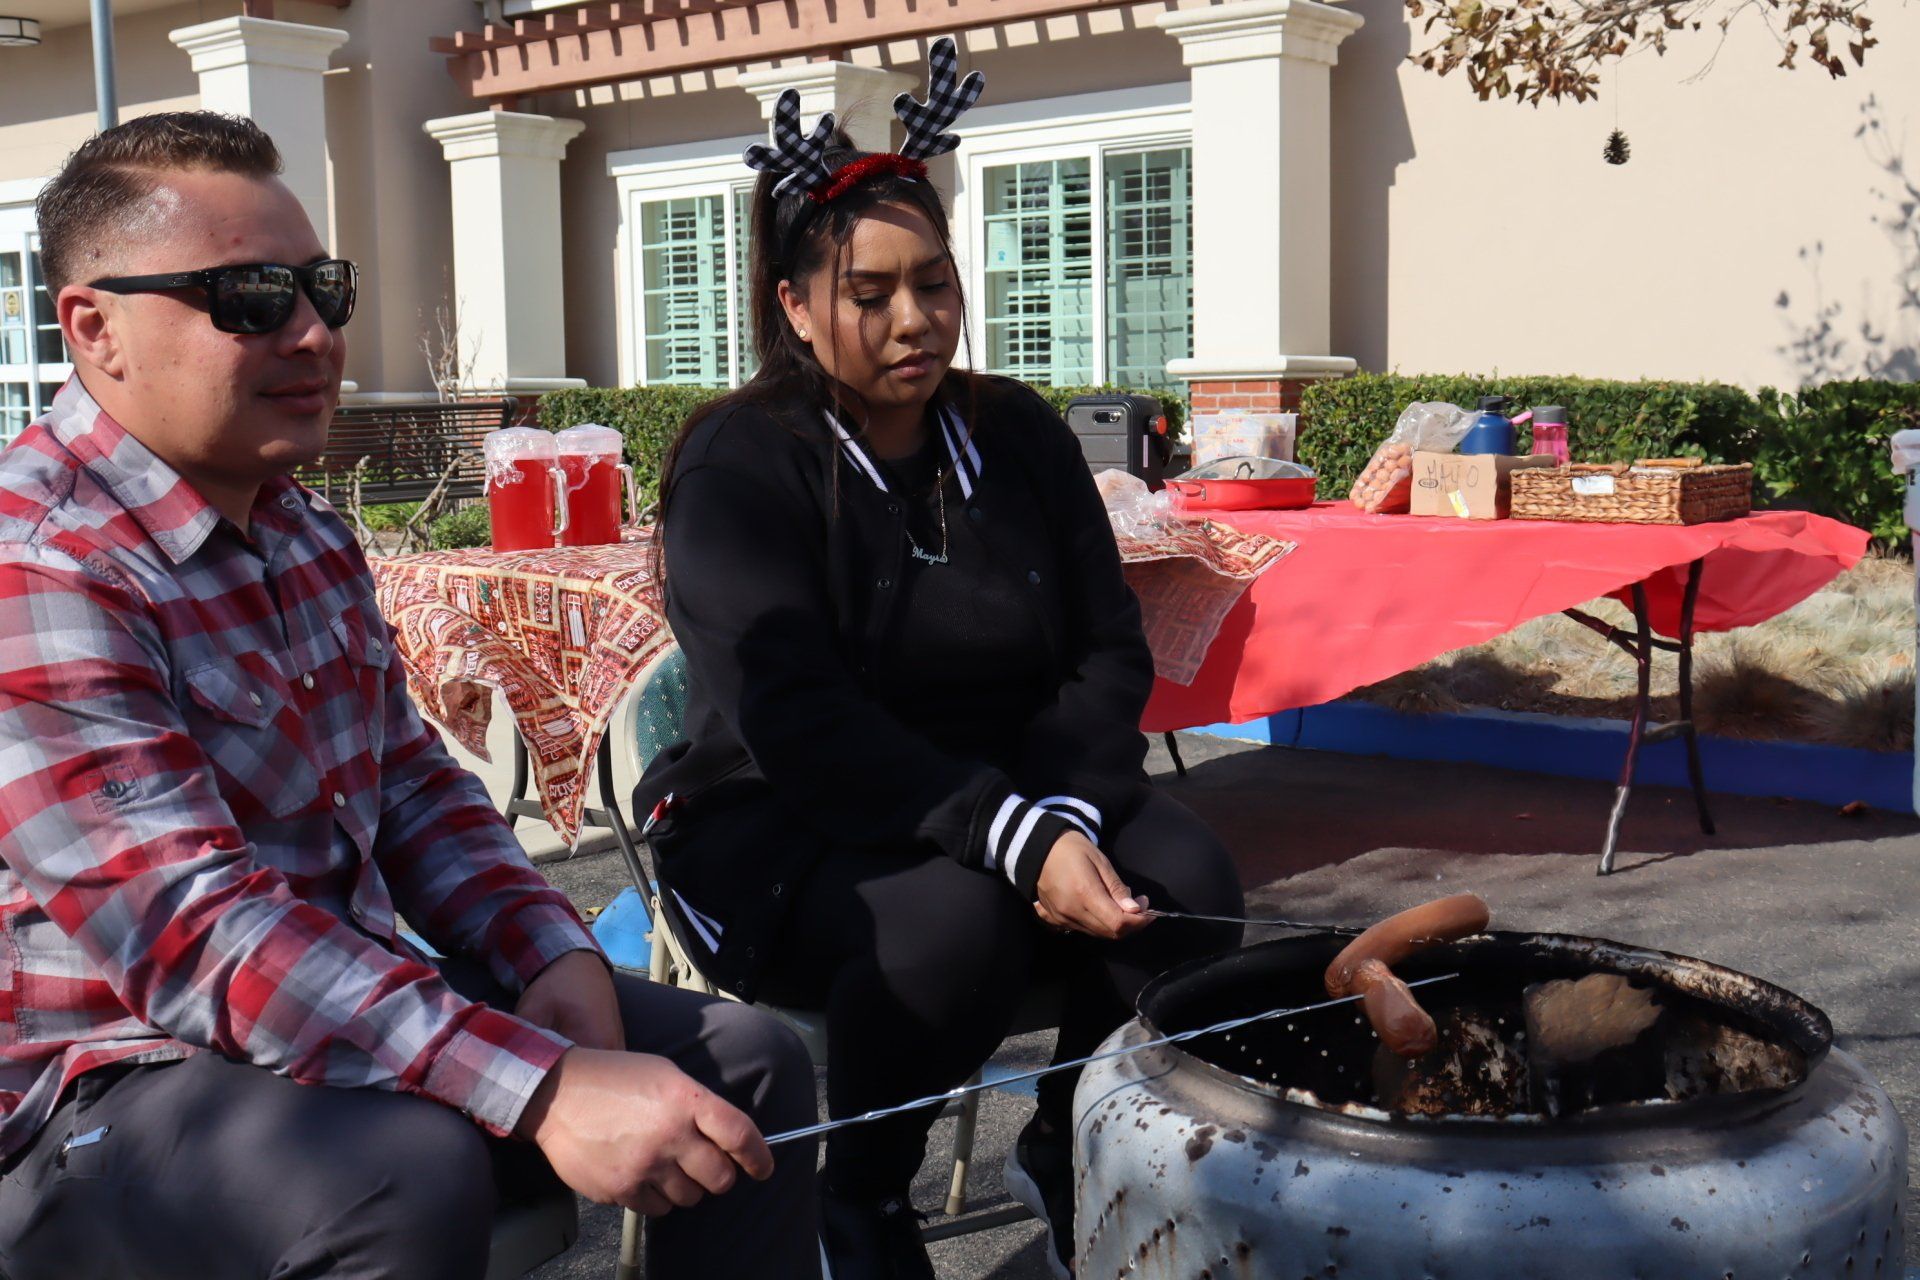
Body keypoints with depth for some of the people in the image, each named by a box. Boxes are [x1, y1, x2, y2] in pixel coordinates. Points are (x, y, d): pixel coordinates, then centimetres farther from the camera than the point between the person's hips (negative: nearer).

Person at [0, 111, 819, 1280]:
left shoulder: (311, 536, 8)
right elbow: (190, 930, -30)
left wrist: (554, 953, -6)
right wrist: (544, 1087, -36)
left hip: (352, 1003, 8)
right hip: (114, 1088, -8)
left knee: (745, 1063, 4)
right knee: (408, 1170, -37)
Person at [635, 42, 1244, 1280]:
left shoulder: (1018, 435, 6)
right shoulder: (742, 464, -9)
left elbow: (1109, 652, 2)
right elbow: (795, 716, -21)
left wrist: (1067, 811, -19)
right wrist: (1010, 836, -30)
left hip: (1016, 801, 5)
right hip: (786, 830, -4)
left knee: (1188, 879, -22)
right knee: (956, 922, -34)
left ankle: (1070, 1155, 5)